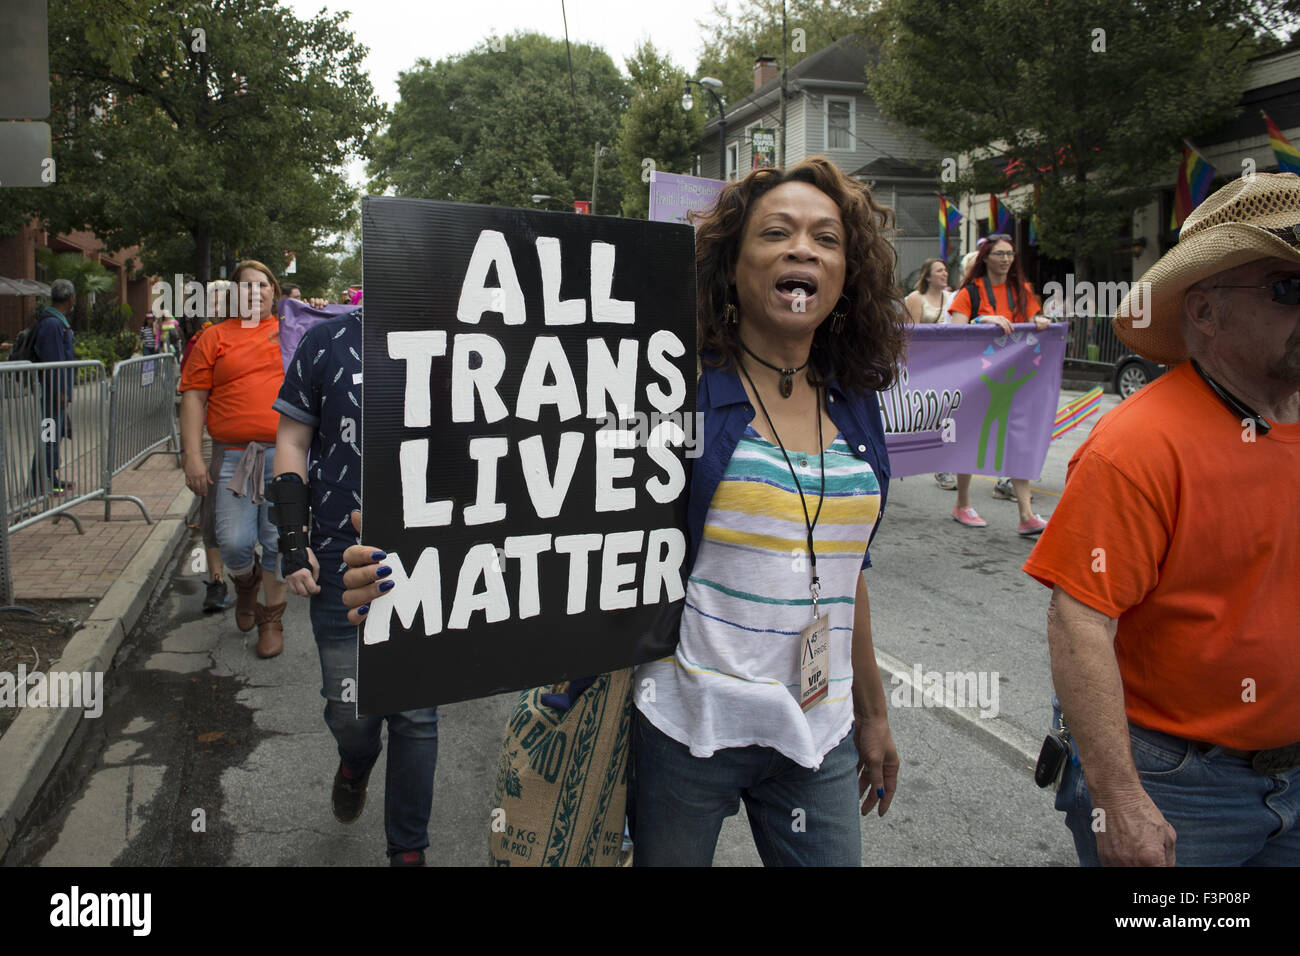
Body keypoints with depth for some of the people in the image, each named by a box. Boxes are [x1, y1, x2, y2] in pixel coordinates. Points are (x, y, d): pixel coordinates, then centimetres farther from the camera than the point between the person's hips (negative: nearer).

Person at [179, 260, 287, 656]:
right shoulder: (216, 337, 9)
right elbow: (193, 397, 5)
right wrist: (193, 456, -4)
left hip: (286, 452, 1)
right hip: (235, 456, 0)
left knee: (278, 540, 2)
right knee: (234, 542, -5)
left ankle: (272, 616, 20)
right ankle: (245, 582, 30)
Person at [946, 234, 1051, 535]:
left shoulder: (1022, 290, 13)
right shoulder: (971, 291, -2)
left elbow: (1034, 319, 14)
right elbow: (955, 330, -12)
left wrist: (1041, 323, -8)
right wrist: (986, 320, -26)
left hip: (1013, 375, 4)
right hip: (977, 374, -4)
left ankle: (1027, 515, -4)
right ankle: (962, 505, 20)